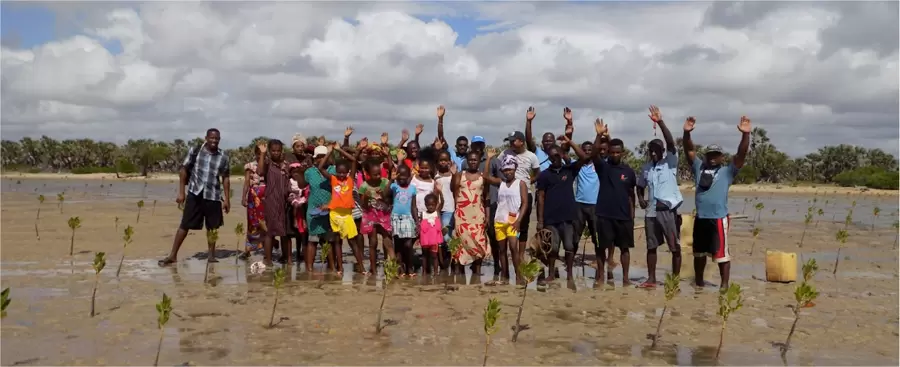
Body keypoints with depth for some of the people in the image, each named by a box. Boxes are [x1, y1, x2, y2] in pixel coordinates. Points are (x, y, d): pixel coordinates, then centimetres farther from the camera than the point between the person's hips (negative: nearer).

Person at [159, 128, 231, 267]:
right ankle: (173, 255, 8)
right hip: (195, 194, -1)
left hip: (213, 196, 1)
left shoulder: (223, 157, 1)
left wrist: (227, 199, 4)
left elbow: (226, 178, 7)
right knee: (184, 225, 1)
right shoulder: (194, 151, -3)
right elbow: (183, 170, 2)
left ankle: (211, 255, 23)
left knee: (212, 227, 9)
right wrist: (181, 192, -3)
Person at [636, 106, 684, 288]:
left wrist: (660, 122, -27)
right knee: (651, 246, 10)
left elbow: (671, 143, -19)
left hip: (668, 210, -5)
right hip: (651, 211, 5)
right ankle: (651, 279, 19)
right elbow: (640, 185, 23)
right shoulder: (646, 168, 10)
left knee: (675, 247, 1)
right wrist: (640, 199, 2)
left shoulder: (670, 163, -3)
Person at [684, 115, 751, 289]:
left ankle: (724, 284, 7)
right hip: (700, 218, 5)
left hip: (719, 219, -4)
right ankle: (699, 281, 33)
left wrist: (745, 134, -24)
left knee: (721, 253, -1)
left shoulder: (727, 171, 0)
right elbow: (689, 150, 4)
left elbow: (741, 154, -11)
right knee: (699, 252, 17)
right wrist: (687, 133, -11)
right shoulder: (699, 167, 10)